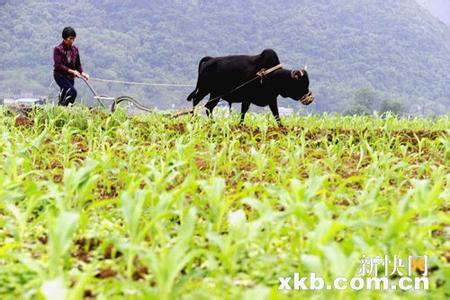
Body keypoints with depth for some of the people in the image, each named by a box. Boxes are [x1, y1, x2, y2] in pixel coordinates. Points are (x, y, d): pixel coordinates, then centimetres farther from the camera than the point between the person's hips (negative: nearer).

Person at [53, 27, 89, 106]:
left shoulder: (75, 49, 7)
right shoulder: (58, 49, -10)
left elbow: (78, 64, 12)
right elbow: (58, 65, -17)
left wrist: (82, 72, -7)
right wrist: (71, 71, -24)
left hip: (70, 77, 6)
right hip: (60, 75, -6)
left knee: (64, 95, 9)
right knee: (72, 91, -25)